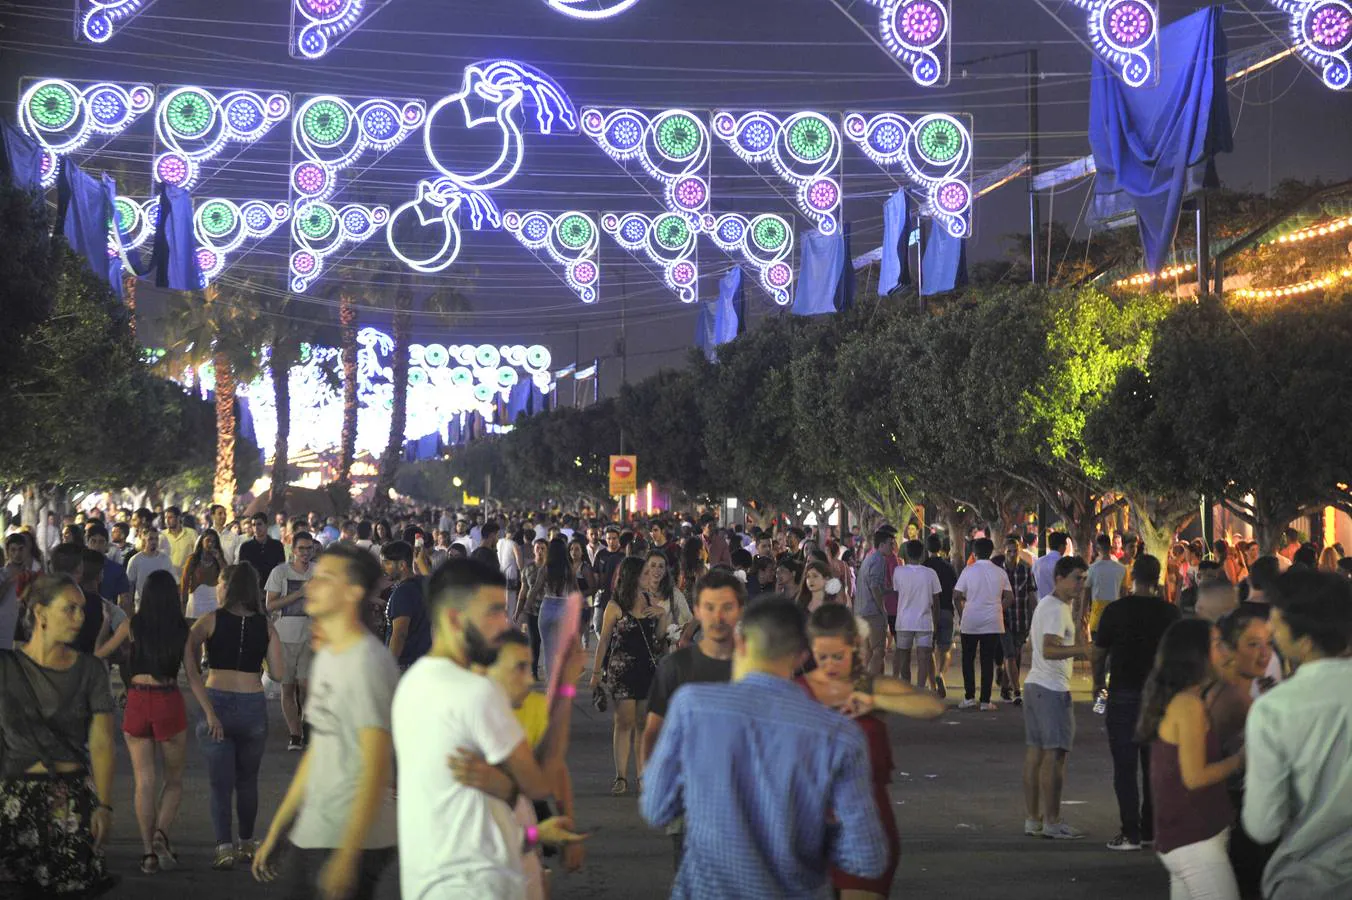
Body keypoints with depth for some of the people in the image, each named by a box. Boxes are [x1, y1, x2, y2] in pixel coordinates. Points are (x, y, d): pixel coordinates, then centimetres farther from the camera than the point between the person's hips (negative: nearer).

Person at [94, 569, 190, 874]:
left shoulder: (132, 625, 0)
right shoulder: (182, 629, -2)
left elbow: (100, 653, 12)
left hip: (137, 702, 1)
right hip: (169, 701, -1)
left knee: (144, 780, 5)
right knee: (174, 778, 13)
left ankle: (149, 851, 1)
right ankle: (161, 834, -9)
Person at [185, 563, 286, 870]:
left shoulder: (210, 621, -2)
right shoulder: (266, 626, 3)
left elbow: (191, 670, -12)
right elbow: (278, 674, -2)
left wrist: (208, 712, -14)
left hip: (217, 703, -2)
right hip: (254, 706, 2)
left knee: (221, 783, 3)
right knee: (247, 781, 19)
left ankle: (225, 847, -7)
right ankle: (247, 844, 28)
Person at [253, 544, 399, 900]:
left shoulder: (369, 662, -16)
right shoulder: (325, 657, 13)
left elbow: (376, 767, -19)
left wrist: (347, 855, -22)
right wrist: (275, 832, 19)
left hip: (352, 841, -9)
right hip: (309, 836, 9)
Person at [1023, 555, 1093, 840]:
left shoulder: (1044, 604, 17)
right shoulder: (1057, 609, -16)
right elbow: (1049, 650, -27)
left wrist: (1076, 650, 31)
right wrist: (1081, 649, -39)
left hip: (1033, 684, 10)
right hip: (1053, 688, -10)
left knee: (1035, 752, 11)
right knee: (1054, 754, -7)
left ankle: (1033, 819, 15)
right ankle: (1052, 822, -5)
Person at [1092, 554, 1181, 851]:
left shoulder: (1116, 610, -9)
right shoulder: (1169, 611, -2)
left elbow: (1099, 652, -3)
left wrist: (1098, 682, 12)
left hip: (1124, 694, -3)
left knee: (1125, 766, 1)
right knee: (1155, 765, 13)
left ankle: (1131, 833, -3)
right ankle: (1151, 829, 18)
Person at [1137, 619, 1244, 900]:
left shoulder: (1171, 701, 12)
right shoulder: (1189, 704, -16)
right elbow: (1195, 777, -19)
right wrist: (1241, 758, -9)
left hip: (1182, 835, 9)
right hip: (1195, 839, -9)